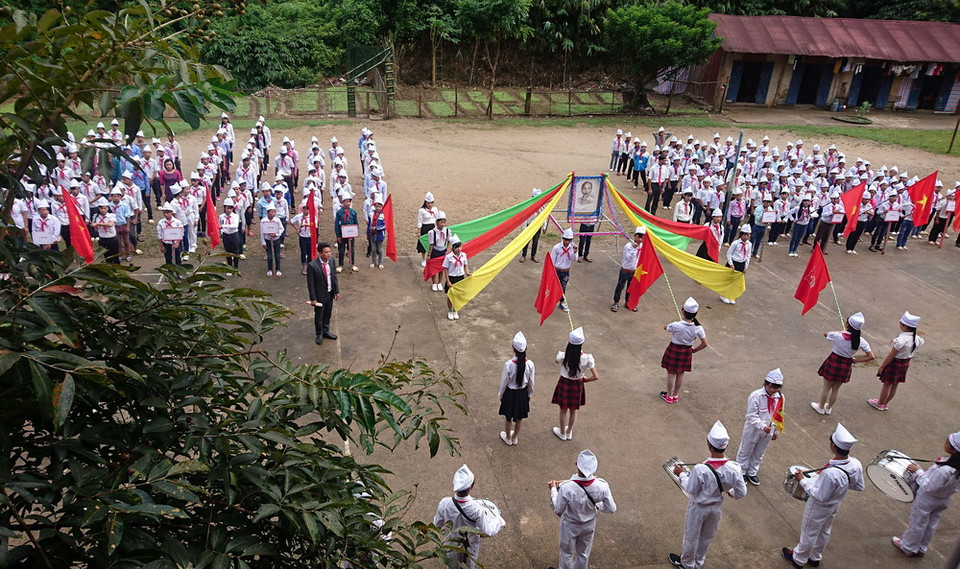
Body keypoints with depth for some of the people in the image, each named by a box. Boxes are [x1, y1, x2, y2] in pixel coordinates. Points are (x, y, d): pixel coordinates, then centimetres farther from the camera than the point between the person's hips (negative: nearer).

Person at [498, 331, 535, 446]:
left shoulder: (508, 364, -28)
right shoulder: (530, 364, -20)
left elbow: (504, 382, -14)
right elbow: (531, 382, -6)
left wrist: (501, 395, 3)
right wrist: (529, 394, 13)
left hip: (510, 393, -2)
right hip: (523, 393, 3)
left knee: (508, 418, 21)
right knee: (519, 418, 24)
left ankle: (508, 438, 42)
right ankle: (514, 438, 45)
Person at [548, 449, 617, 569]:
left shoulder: (566, 488, -38)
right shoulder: (602, 486, -31)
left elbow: (558, 510, -20)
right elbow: (612, 509, -16)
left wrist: (554, 489, -7)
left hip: (570, 526, -2)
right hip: (589, 525, 3)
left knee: (566, 553, 27)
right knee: (584, 553, 30)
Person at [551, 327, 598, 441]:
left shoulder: (563, 356, -26)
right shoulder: (587, 358, -24)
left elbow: (557, 361, 0)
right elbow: (596, 377, -19)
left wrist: (568, 346, 1)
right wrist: (585, 379, 0)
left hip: (564, 384, -1)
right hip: (577, 385, 1)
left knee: (563, 410, 23)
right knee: (573, 411, 25)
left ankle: (562, 433, 43)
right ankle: (569, 433, 46)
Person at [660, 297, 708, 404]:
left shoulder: (676, 325, -27)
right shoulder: (698, 328, -18)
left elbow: (665, 327, -5)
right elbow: (704, 344, -11)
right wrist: (694, 350, 2)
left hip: (674, 350, -3)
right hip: (687, 351, 3)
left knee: (671, 373, 14)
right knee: (680, 374, 20)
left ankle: (669, 396, 28)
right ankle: (676, 395, 36)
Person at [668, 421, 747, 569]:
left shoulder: (700, 470, -37)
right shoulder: (734, 468, -26)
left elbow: (691, 490, -20)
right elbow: (742, 492, -12)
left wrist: (682, 474, -5)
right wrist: (731, 492, 9)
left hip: (698, 508, -4)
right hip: (716, 507, 4)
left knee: (691, 536, 23)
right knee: (707, 537, 29)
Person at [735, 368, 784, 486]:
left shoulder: (780, 398, -7)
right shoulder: (756, 396, -25)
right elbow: (752, 415, -23)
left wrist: (776, 431, 10)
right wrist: (762, 426, -35)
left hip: (768, 432, 5)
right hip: (753, 430, -5)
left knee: (759, 454, 21)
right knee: (745, 451, 14)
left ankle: (752, 473, 39)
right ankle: (741, 472, 32)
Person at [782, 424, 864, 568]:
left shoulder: (831, 473, -44)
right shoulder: (856, 464, -22)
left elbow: (820, 496, -30)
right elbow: (859, 487, -4)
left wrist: (803, 480, -22)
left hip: (819, 508, -7)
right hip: (835, 505, 7)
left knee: (809, 533, 19)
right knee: (824, 532, 29)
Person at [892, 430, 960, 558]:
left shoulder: (945, 470, -44)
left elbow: (929, 486, -29)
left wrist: (918, 471, -20)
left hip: (927, 499, -7)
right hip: (944, 499, 7)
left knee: (917, 523, 17)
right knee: (931, 524, 26)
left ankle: (908, 547, 39)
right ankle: (921, 548, 47)